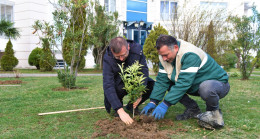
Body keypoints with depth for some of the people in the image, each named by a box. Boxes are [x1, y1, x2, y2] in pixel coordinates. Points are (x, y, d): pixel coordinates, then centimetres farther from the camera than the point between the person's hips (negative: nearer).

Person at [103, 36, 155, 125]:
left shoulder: (137, 49, -23)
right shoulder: (108, 59, -29)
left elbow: (144, 71, -22)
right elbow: (108, 85, -35)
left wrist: (140, 93, -37)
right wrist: (120, 111, -44)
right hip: (119, 84, -2)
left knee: (153, 86, -22)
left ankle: (131, 106, 2)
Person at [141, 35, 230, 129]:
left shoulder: (190, 55, -31)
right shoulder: (165, 57, -7)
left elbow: (184, 83, -36)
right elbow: (161, 80, -7)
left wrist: (165, 104, -36)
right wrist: (153, 102, -17)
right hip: (196, 86, 7)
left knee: (206, 88, -41)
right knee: (168, 83, -6)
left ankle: (214, 112, -7)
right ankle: (193, 109, 5)